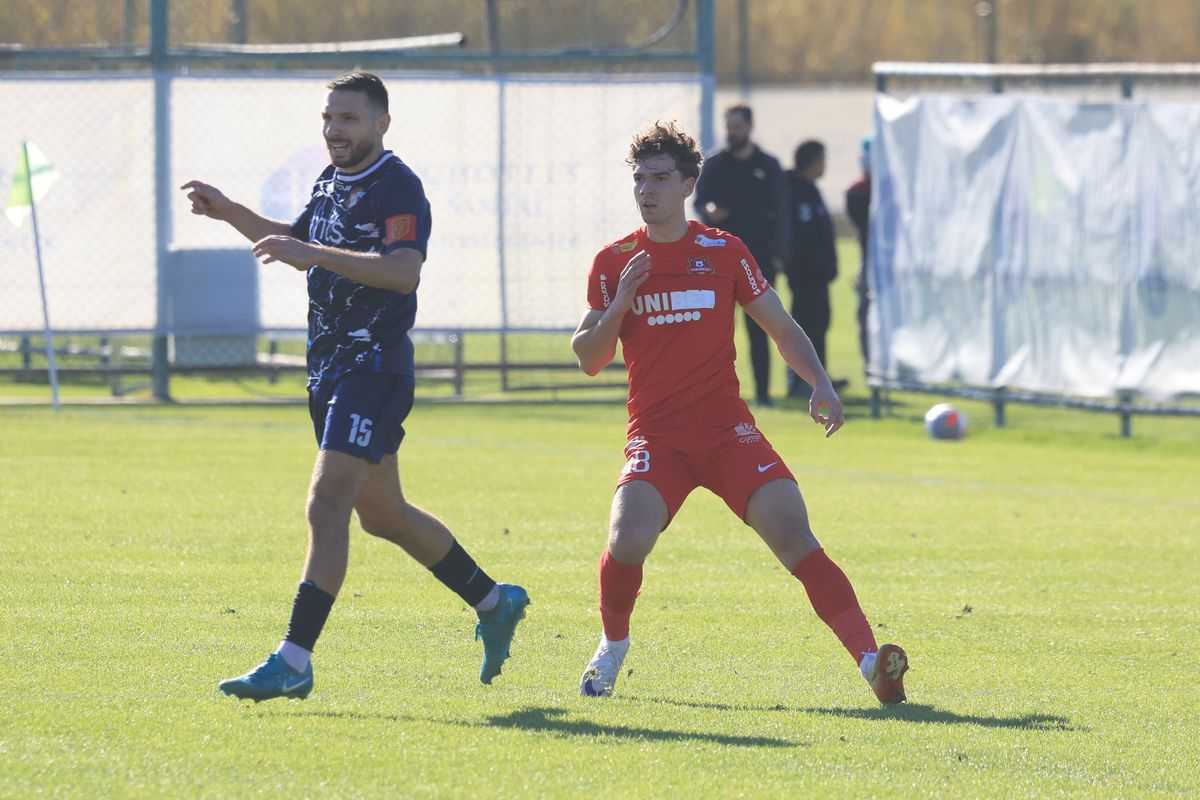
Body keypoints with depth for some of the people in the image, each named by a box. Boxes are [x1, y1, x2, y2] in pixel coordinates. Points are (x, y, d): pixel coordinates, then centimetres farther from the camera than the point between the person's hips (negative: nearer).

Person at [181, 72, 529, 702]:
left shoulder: (398, 188, -14)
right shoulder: (331, 182, 14)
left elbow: (404, 270, -29)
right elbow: (300, 242, 32)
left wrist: (313, 253, -35)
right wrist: (231, 213, 19)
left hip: (375, 369, -10)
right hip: (330, 368, 10)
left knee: (326, 507, -17)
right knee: (382, 514, 18)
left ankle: (294, 661, -19)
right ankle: (494, 602, 34)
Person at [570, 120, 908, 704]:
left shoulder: (723, 252, 6)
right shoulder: (613, 263, 5)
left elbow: (782, 328, 11)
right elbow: (588, 360, 4)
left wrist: (821, 384, -4)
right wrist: (618, 306, -13)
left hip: (728, 430, 0)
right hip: (655, 437, 0)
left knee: (793, 535, -18)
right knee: (627, 540, -24)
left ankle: (872, 663, -21)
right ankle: (611, 649, 7)